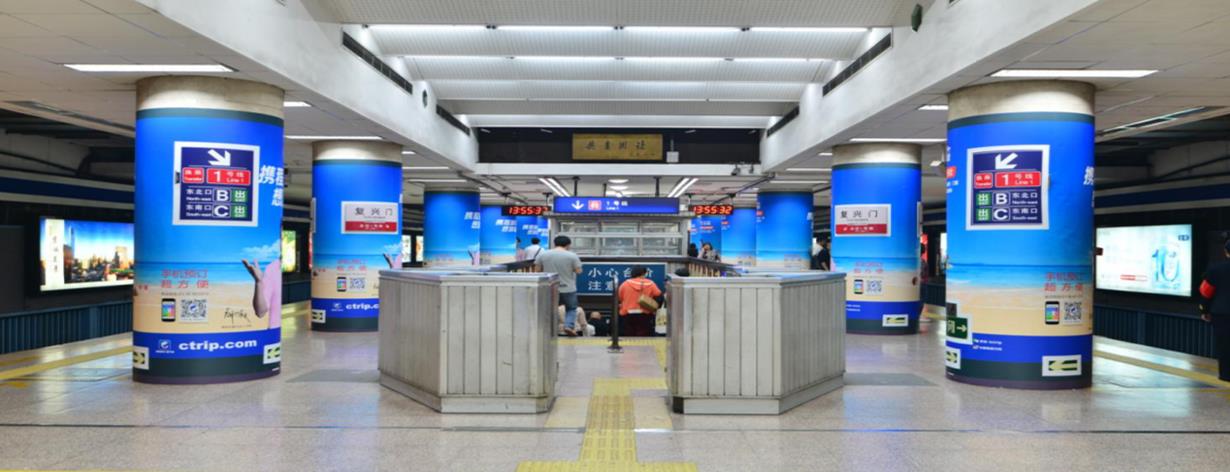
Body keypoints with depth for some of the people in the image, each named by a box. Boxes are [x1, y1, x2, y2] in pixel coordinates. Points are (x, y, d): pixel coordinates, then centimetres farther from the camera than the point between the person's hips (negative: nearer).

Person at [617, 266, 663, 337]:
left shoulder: (625, 284, 4)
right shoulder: (650, 284, 2)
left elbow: (618, 299, 5)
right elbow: (659, 297, -1)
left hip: (627, 316, 1)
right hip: (645, 316, -1)